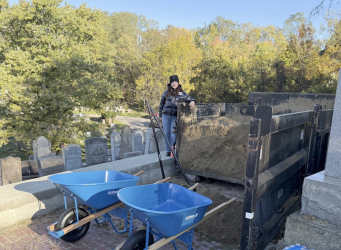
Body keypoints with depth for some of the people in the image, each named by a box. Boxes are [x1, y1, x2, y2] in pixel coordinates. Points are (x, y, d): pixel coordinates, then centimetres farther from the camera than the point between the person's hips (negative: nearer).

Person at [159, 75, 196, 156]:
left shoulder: (182, 93, 0)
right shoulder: (166, 93, 3)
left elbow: (190, 99, 3)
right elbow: (161, 103, 13)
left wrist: (192, 102, -22)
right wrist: (160, 113, 14)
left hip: (175, 116, -1)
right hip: (166, 115, 2)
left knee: (173, 133, -6)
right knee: (166, 133, 7)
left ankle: (172, 149, 15)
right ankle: (168, 150, 18)